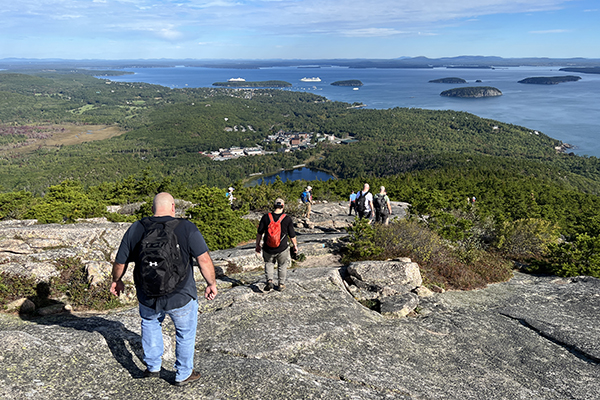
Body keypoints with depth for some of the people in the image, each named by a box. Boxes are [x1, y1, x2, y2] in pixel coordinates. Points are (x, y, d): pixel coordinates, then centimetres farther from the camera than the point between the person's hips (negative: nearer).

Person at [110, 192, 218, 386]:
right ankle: (183, 374, 32)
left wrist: (116, 281, 24)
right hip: (181, 297, -3)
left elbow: (120, 262, 6)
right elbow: (204, 259, -16)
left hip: (147, 297, 3)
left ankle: (152, 367, 38)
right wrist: (211, 284, -3)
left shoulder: (135, 229, -3)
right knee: (185, 333, 21)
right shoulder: (186, 228, -12)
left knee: (150, 323, 32)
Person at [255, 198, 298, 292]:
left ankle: (269, 280, 9)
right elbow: (292, 236, -2)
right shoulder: (287, 219, -9)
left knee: (269, 263, 27)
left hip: (268, 249, 1)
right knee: (282, 265, 24)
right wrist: (295, 246, 14)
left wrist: (257, 245, 13)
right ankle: (281, 284, 30)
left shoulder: (266, 217, -6)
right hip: (282, 249, -1)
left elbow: (259, 233, 0)